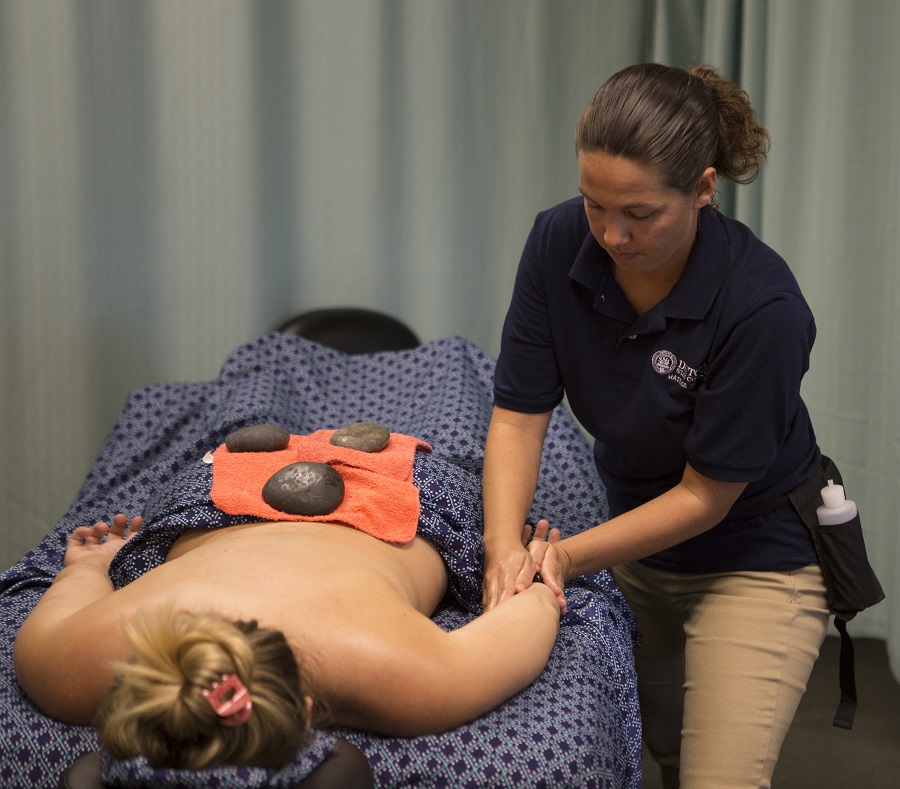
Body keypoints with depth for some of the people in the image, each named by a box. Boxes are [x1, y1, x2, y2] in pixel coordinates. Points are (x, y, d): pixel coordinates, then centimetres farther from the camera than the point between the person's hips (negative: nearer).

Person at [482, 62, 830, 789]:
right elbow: (519, 414, -14)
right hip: (636, 538, 5)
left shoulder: (762, 305, -30)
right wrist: (506, 551, -28)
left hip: (754, 558, -4)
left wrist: (567, 555, -25)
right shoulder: (559, 244, -17)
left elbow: (705, 496, -21)